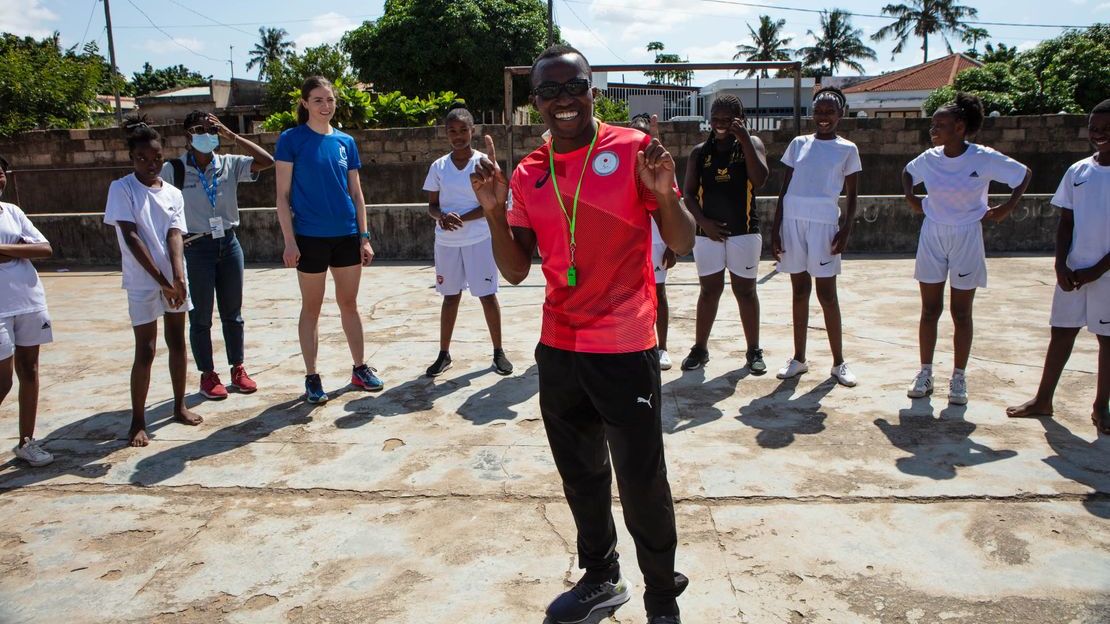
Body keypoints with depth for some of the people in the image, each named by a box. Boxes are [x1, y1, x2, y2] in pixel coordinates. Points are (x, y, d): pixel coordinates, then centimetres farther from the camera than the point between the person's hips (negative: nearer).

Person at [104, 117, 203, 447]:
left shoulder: (173, 194, 4)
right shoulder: (122, 188, -7)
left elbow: (174, 236, -7)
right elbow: (131, 237, -14)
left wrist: (178, 278, -24)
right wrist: (161, 280, -20)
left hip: (174, 280, 4)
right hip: (142, 283, -4)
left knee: (178, 343, 12)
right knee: (145, 351, -2)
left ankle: (180, 406, 26)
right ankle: (138, 421, 9)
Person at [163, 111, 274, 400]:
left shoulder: (230, 164, 1)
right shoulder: (174, 169, -5)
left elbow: (267, 161, -10)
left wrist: (231, 135, -10)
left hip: (228, 243, 3)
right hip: (195, 248, -3)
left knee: (232, 312, 12)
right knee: (200, 316, 6)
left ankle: (238, 369, 24)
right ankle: (208, 375, 18)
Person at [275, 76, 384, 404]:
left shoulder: (346, 141, 7)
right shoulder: (291, 139, -4)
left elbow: (356, 193, 10)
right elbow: (283, 195, -5)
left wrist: (364, 236, 5)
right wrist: (289, 240, -12)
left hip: (347, 236, 4)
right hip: (311, 237, -4)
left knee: (349, 304, 13)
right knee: (311, 308, 6)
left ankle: (359, 368, 24)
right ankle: (312, 377, 16)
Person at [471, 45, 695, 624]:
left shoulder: (632, 150, -6)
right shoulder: (528, 174, 7)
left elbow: (682, 244, -6)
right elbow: (516, 271, 6)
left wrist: (664, 193, -24)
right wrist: (495, 211, -8)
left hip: (625, 350, -5)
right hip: (558, 351, 5)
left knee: (641, 483, 2)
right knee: (580, 475, 18)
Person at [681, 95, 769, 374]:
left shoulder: (751, 144, 2)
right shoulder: (700, 152, 7)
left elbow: (759, 179, -15)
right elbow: (689, 194, 5)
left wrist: (744, 139, -17)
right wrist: (703, 222, -8)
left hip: (744, 231, -1)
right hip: (708, 231, 2)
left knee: (745, 290, 5)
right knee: (709, 290, 8)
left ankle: (753, 350, 15)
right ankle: (700, 348, 18)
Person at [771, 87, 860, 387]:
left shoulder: (847, 149, 5)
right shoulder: (798, 144, 11)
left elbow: (852, 196, 5)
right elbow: (784, 190, 10)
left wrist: (846, 229, -8)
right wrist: (776, 230, 4)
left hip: (824, 223, -2)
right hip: (793, 220, 3)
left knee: (827, 293, -2)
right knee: (799, 291, 8)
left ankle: (838, 362, 8)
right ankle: (799, 358, 16)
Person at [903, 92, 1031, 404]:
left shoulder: (984, 158, -12)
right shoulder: (929, 158, -2)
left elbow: (1024, 174, 1)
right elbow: (907, 173, 19)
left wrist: (1006, 209, -4)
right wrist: (911, 199, 5)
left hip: (966, 238, -3)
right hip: (932, 237, 3)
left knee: (961, 313, 5)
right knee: (930, 310, 7)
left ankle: (958, 378, 15)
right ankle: (925, 373, 17)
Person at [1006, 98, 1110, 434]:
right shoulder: (1078, 172, 6)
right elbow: (1066, 222, 7)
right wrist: (1061, 266, -4)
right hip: (1074, 270, 3)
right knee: (1062, 332, 8)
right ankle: (1043, 399, 17)